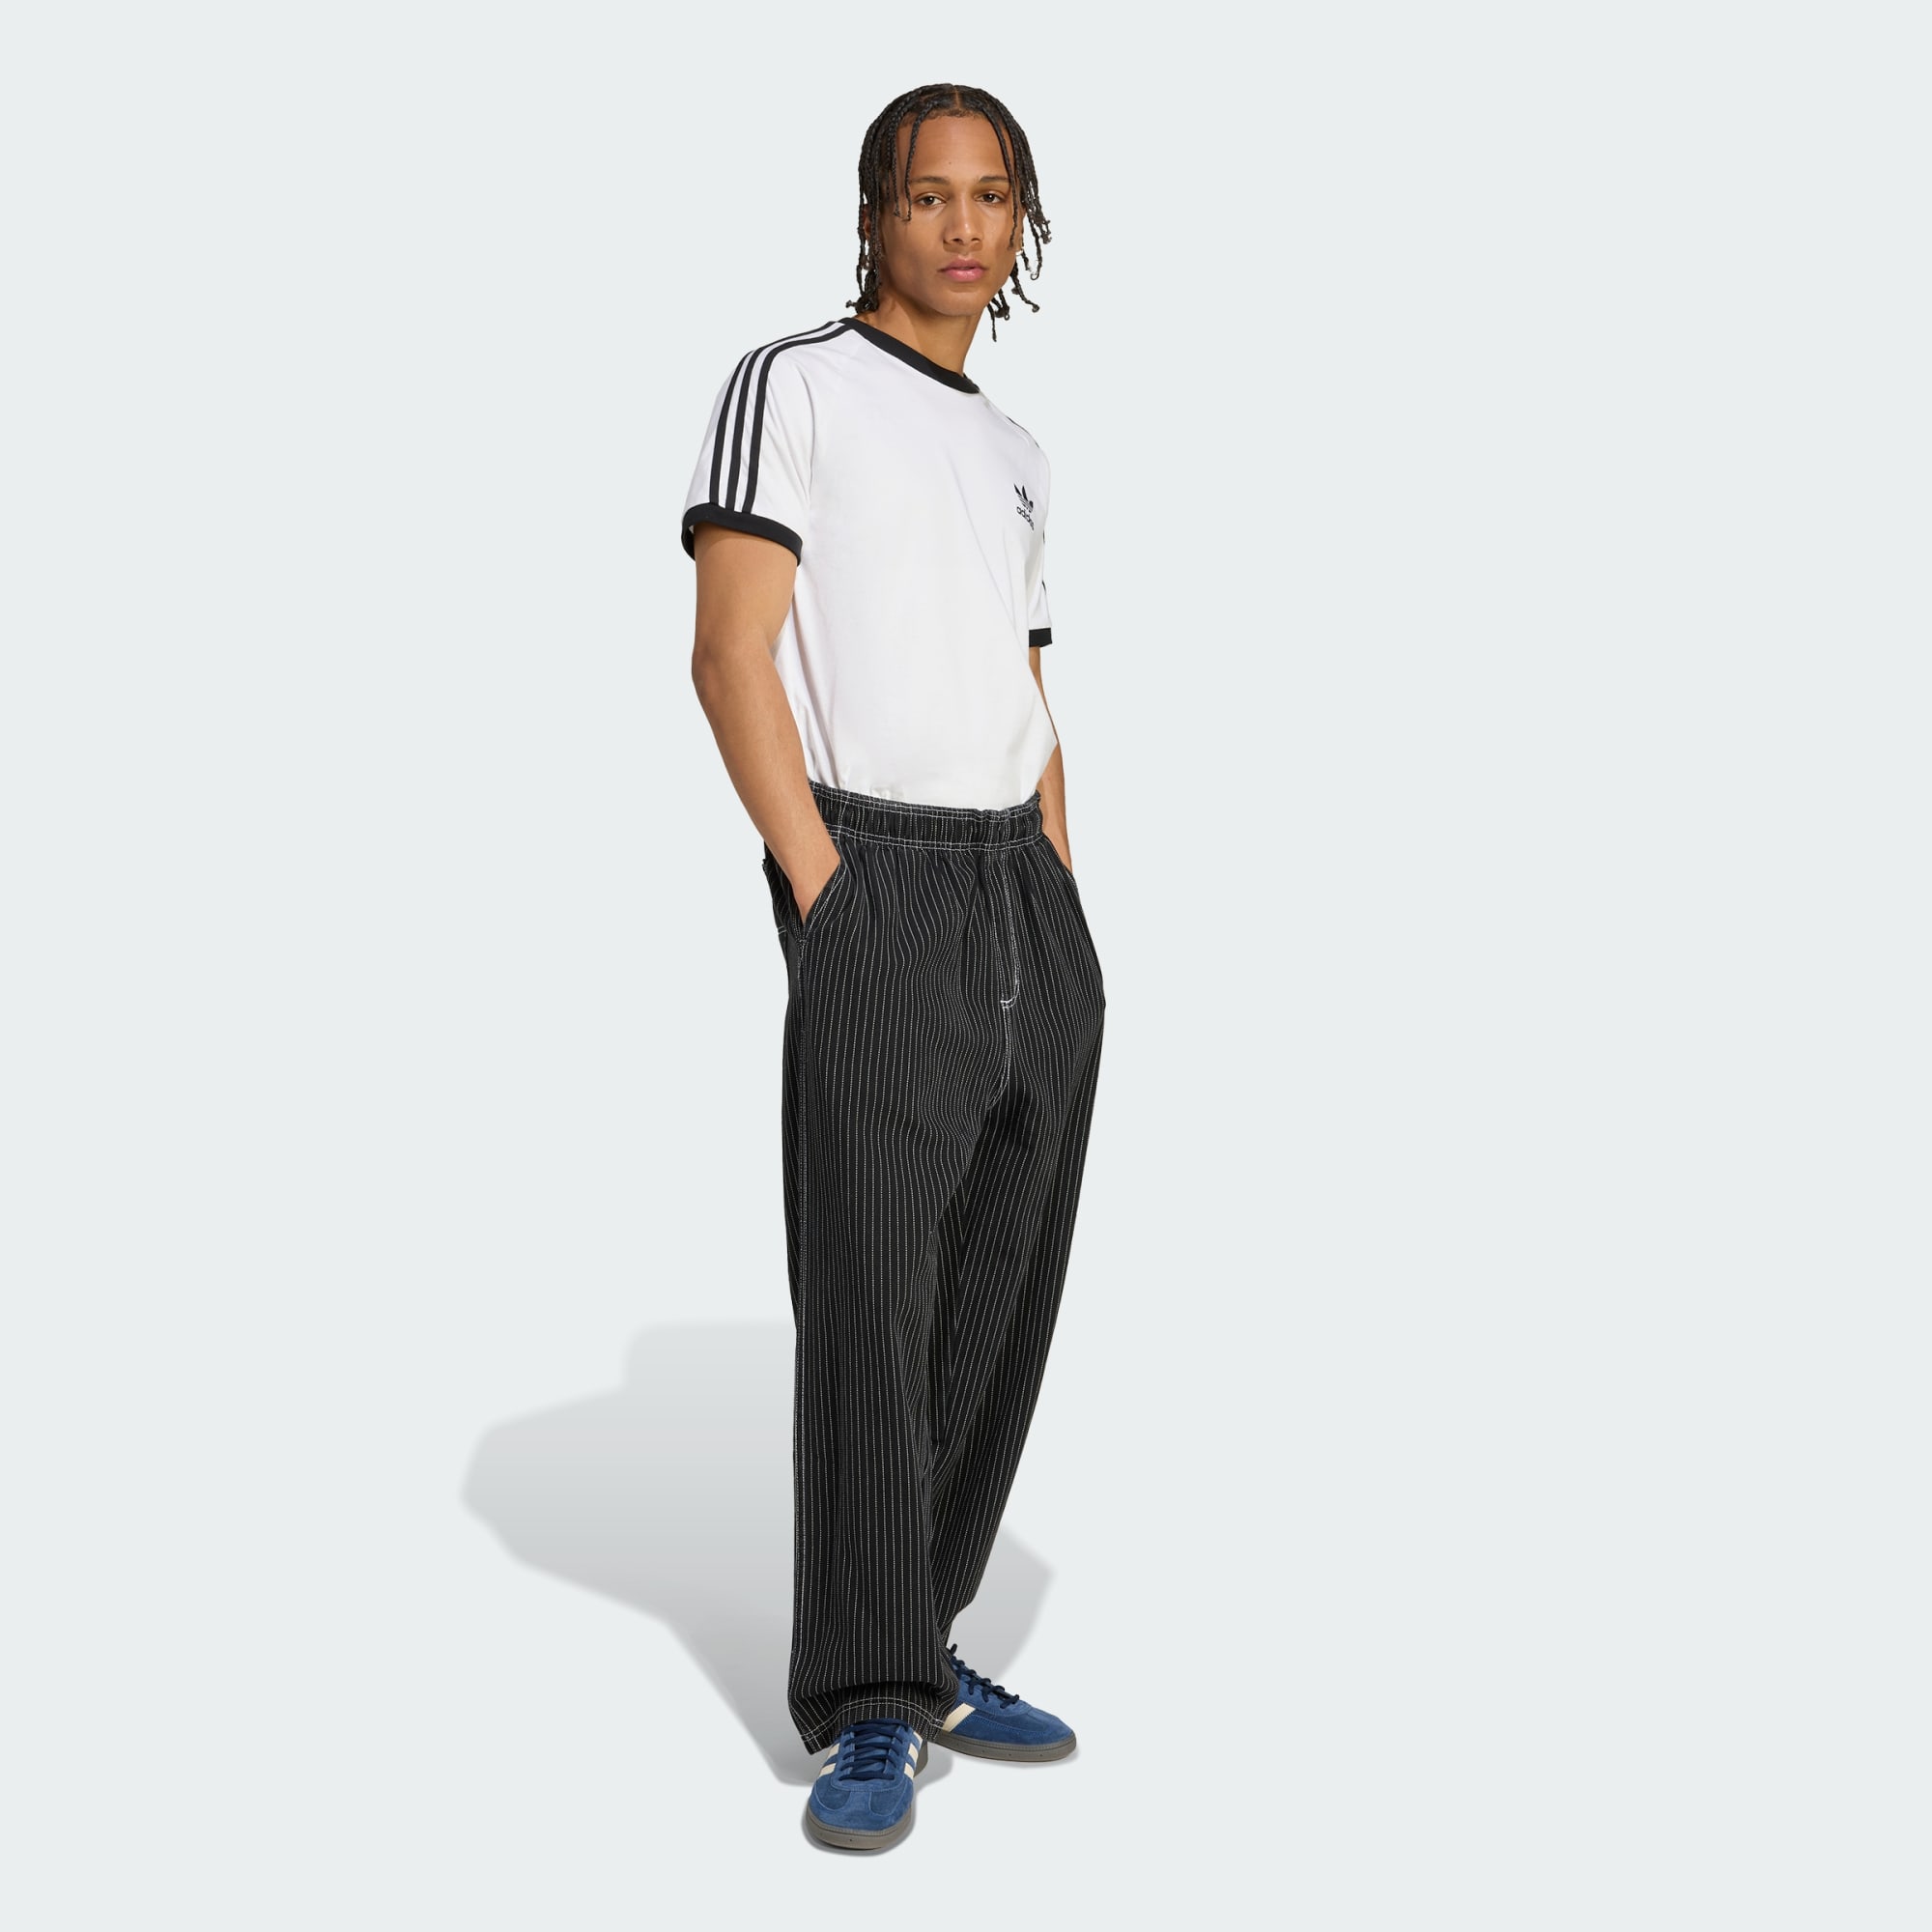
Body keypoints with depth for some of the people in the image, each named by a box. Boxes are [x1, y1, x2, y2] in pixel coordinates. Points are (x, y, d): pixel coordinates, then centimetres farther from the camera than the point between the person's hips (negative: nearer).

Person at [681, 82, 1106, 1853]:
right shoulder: (793, 384, 2)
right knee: (871, 1291, -11)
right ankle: (870, 1715, -6)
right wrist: (828, 902, -16)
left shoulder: (1019, 458, 22)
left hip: (1029, 899, 7)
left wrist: (1066, 935, 11)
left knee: (997, 1288, 6)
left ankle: (916, 1647, 17)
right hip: (874, 886, -7)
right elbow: (730, 655, -8)